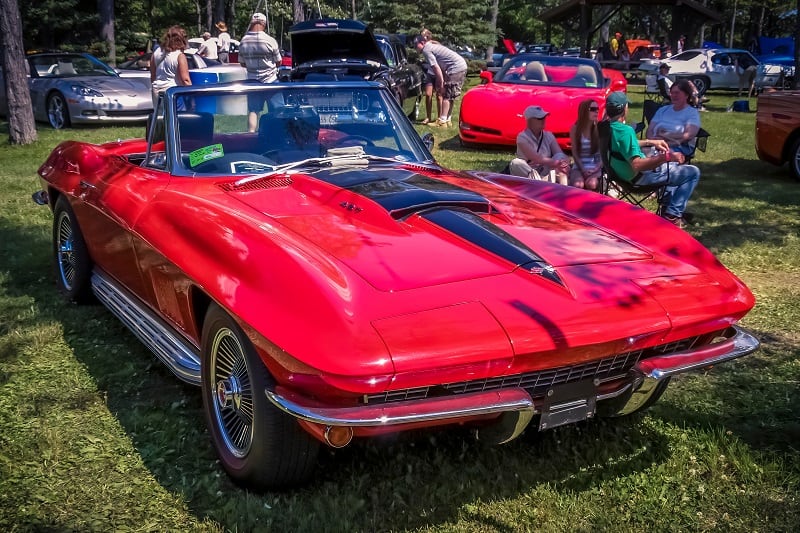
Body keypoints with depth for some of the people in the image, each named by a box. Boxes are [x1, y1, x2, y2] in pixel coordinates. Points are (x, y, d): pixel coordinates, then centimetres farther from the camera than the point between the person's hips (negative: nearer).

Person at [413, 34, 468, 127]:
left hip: (456, 67, -10)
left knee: (447, 95, -6)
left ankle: (442, 121, -7)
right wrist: (438, 83, 15)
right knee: (450, 95, 15)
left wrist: (441, 84, -12)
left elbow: (436, 68, -15)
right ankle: (447, 119, 21)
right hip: (462, 65, 10)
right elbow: (440, 67, 19)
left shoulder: (426, 50, -7)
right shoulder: (432, 46, 22)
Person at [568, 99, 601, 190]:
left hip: (595, 167, 0)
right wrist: (583, 169, -11)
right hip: (579, 166, 0)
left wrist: (597, 168, -14)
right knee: (578, 185, -31)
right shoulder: (575, 128, 0)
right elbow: (575, 153, 0)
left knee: (591, 184, -31)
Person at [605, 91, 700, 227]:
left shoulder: (607, 127, -2)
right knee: (693, 172, -3)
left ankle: (667, 205, 31)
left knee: (673, 163, 32)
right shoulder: (625, 131, -31)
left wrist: (650, 142, 15)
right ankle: (672, 215, -1)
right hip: (640, 177, -10)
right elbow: (637, 165, -37)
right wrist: (667, 157, -35)